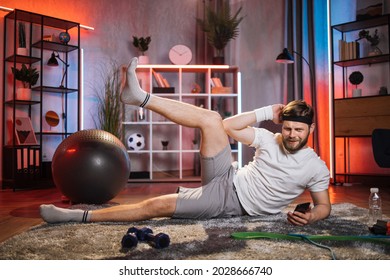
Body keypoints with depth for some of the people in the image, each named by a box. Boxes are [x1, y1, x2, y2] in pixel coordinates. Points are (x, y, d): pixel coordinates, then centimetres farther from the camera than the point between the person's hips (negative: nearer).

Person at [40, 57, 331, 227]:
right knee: (212, 119, -20)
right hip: (227, 180, 4)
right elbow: (229, 126, 3)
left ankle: (80, 216, -13)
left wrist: (310, 216, -17)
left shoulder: (316, 168, -2)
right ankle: (140, 97, -22)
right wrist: (268, 111, 1)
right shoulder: (270, 139, 4)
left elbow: (324, 205, 6)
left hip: (232, 203, -4)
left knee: (158, 206, -20)